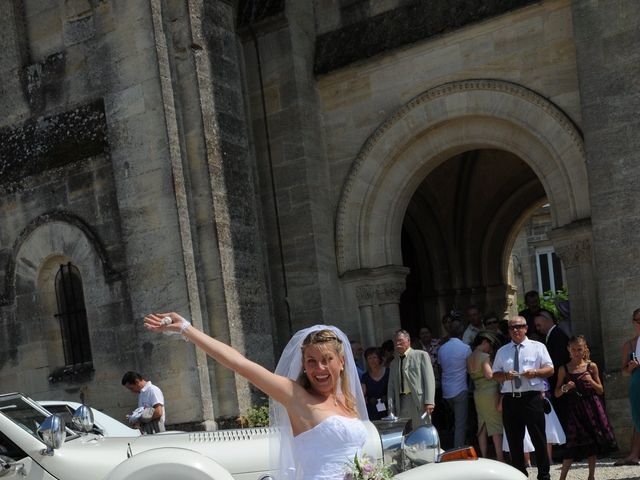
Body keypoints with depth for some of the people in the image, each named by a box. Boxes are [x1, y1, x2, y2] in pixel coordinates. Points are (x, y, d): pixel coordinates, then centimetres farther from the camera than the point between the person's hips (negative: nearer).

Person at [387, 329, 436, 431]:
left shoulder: (421, 355, 4)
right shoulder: (394, 363, 20)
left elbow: (429, 379, -3)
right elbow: (391, 387, 18)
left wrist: (429, 402, -13)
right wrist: (390, 406, 5)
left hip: (419, 402, -4)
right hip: (401, 402, 4)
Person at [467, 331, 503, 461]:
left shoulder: (470, 358, 12)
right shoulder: (485, 356, -12)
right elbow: (489, 375, -19)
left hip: (477, 393, 7)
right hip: (490, 392, -7)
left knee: (482, 427, 9)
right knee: (496, 427, -3)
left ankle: (484, 458, 9)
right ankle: (500, 458, -3)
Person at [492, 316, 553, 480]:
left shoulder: (538, 347, 9)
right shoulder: (502, 351, 16)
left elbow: (550, 369, 5)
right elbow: (495, 375, 15)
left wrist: (535, 372, -14)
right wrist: (505, 376, -7)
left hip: (532, 398, -3)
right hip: (510, 399, 3)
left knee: (538, 438, -2)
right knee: (514, 440, 7)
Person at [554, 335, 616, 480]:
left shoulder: (591, 366, 3)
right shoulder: (564, 369, 1)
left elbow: (600, 391, 7)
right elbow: (557, 393, 5)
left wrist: (591, 382, -11)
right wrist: (565, 388, -14)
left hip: (591, 407, 2)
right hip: (574, 408, -1)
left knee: (593, 441, 5)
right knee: (574, 442, -5)